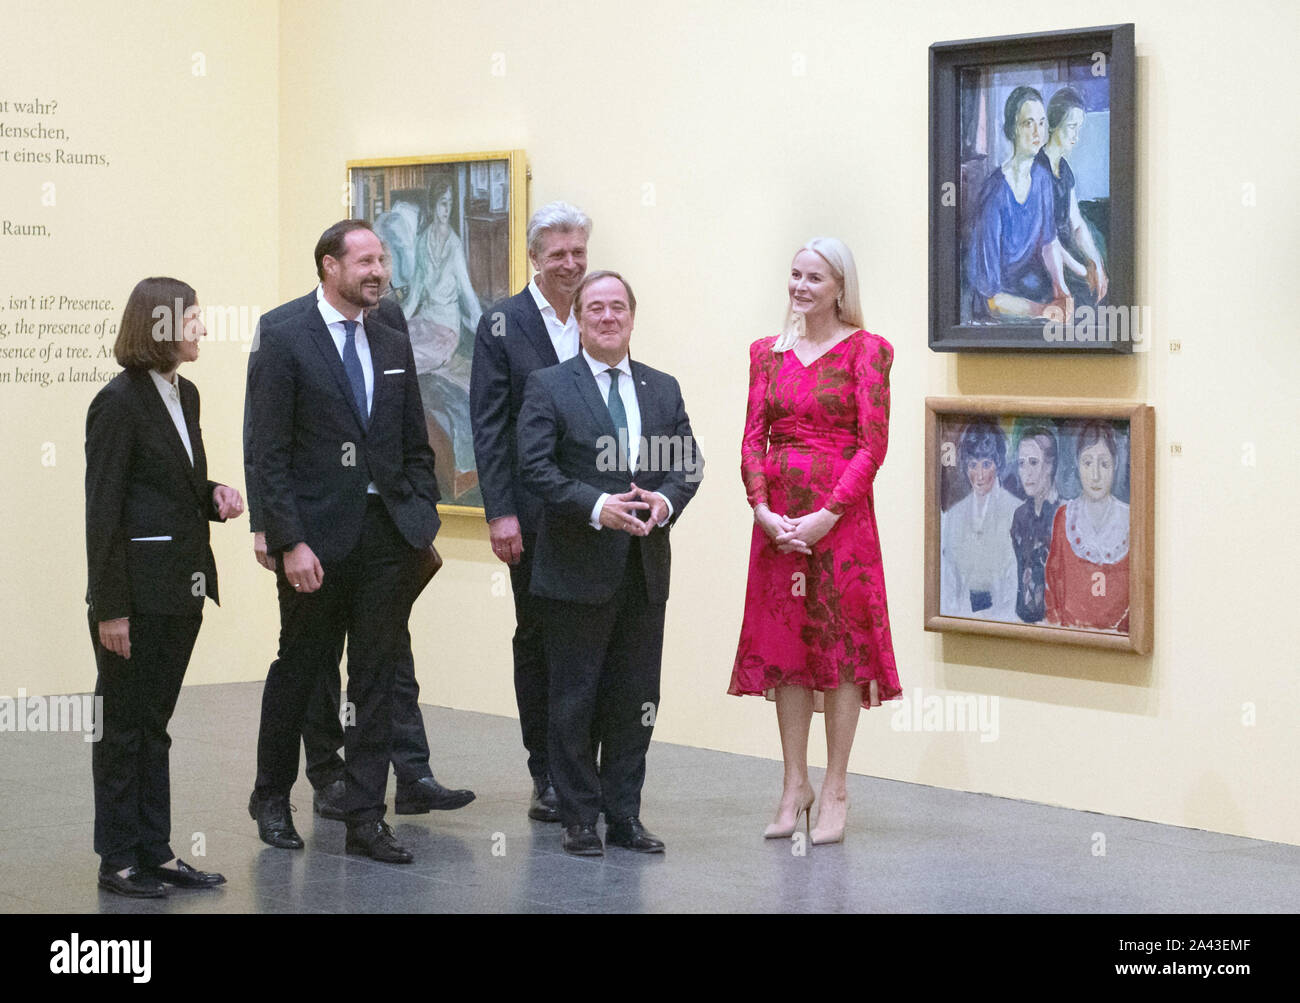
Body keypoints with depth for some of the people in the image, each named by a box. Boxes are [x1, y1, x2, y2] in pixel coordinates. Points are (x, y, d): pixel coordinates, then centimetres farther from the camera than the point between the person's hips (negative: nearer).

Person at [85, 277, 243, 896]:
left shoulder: (185, 396, 12)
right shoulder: (120, 402, -13)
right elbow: (103, 511, -14)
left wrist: (215, 496, 1)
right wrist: (109, 607, -17)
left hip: (180, 589, 8)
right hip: (137, 590, -8)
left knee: (154, 723, 13)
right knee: (123, 726, 1)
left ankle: (156, 852, 18)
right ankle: (119, 861, 9)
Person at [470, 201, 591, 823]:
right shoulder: (503, 324, -1)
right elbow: (488, 427, -4)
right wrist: (499, 512, -11)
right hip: (534, 513, -2)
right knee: (537, 641, 6)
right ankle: (546, 776, 13)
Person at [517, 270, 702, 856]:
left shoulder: (663, 389, 12)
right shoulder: (548, 387, -1)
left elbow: (689, 463, 10)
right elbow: (535, 468, -9)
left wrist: (664, 500, -11)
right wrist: (597, 507, -20)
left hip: (646, 567, 4)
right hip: (577, 567, -4)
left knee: (636, 698, 8)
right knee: (575, 698, 2)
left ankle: (624, 816, 17)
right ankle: (579, 819, 10)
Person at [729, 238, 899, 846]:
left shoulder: (865, 351, -2)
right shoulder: (767, 352, 11)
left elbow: (873, 445, -7)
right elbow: (753, 438, 7)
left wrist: (827, 515, -15)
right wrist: (764, 509, -9)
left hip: (839, 516, -4)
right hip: (778, 520, 4)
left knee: (841, 642, -1)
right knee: (784, 641, 6)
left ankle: (835, 791, 5)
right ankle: (794, 785, 14)